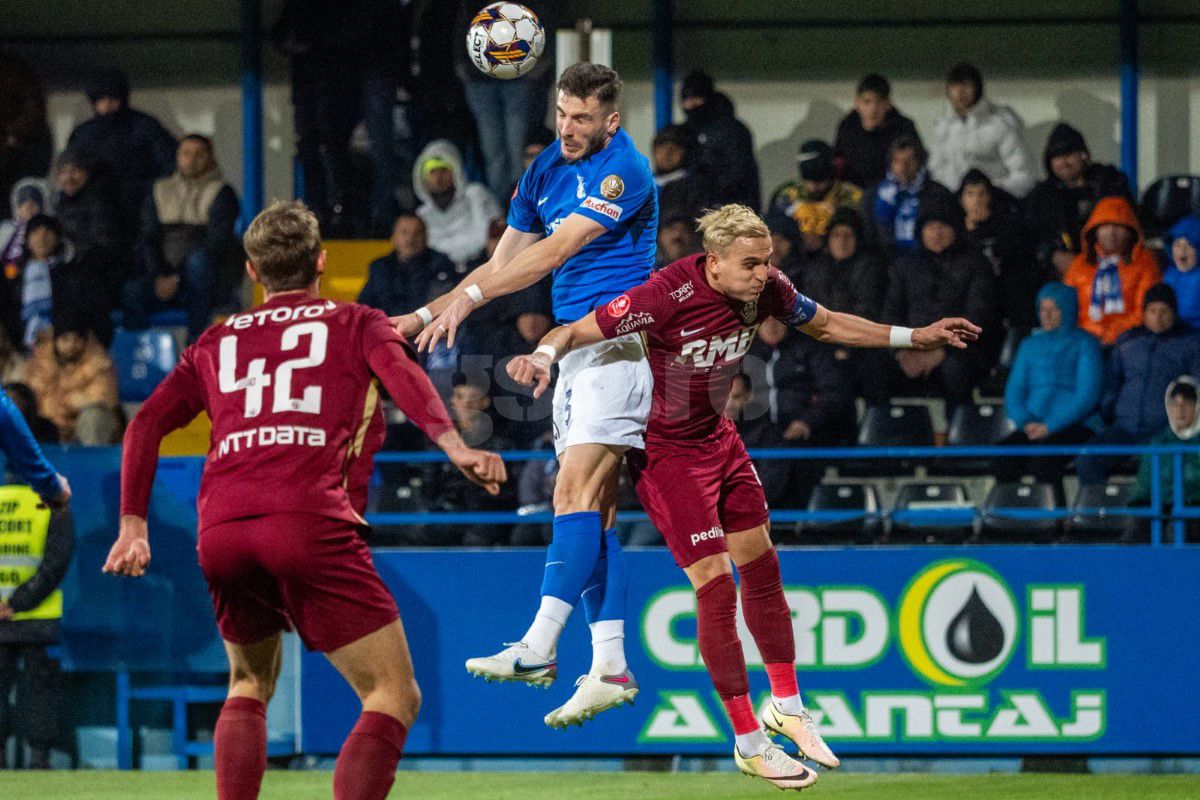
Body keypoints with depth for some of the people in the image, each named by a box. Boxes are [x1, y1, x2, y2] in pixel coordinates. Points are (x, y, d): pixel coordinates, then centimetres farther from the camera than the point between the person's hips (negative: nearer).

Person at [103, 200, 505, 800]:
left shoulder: (217, 341, 28)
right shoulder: (356, 324, 19)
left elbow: (147, 423, 21)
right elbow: (402, 375, -2)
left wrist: (133, 525, 22)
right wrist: (454, 445, -16)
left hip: (220, 533, 4)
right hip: (311, 521, -4)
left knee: (250, 685, 27)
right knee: (395, 697, -2)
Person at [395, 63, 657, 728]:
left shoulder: (623, 170, -12)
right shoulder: (546, 169, 14)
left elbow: (554, 252, -21)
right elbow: (504, 262, 20)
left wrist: (470, 297, -26)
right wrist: (425, 316, 14)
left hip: (617, 343, -9)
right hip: (572, 348, 9)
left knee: (576, 490, -17)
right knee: (590, 510, 4)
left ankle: (538, 649, -22)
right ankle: (610, 667, 3)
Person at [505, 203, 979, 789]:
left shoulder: (766, 289, -10)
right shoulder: (668, 295, -30)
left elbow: (826, 324, 9)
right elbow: (577, 332, -27)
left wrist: (915, 337, 8)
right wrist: (544, 355, -50)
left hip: (718, 439, 7)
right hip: (666, 450, -7)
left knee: (762, 570, 11)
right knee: (716, 584, -9)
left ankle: (787, 707, 30)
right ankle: (749, 742, 1)